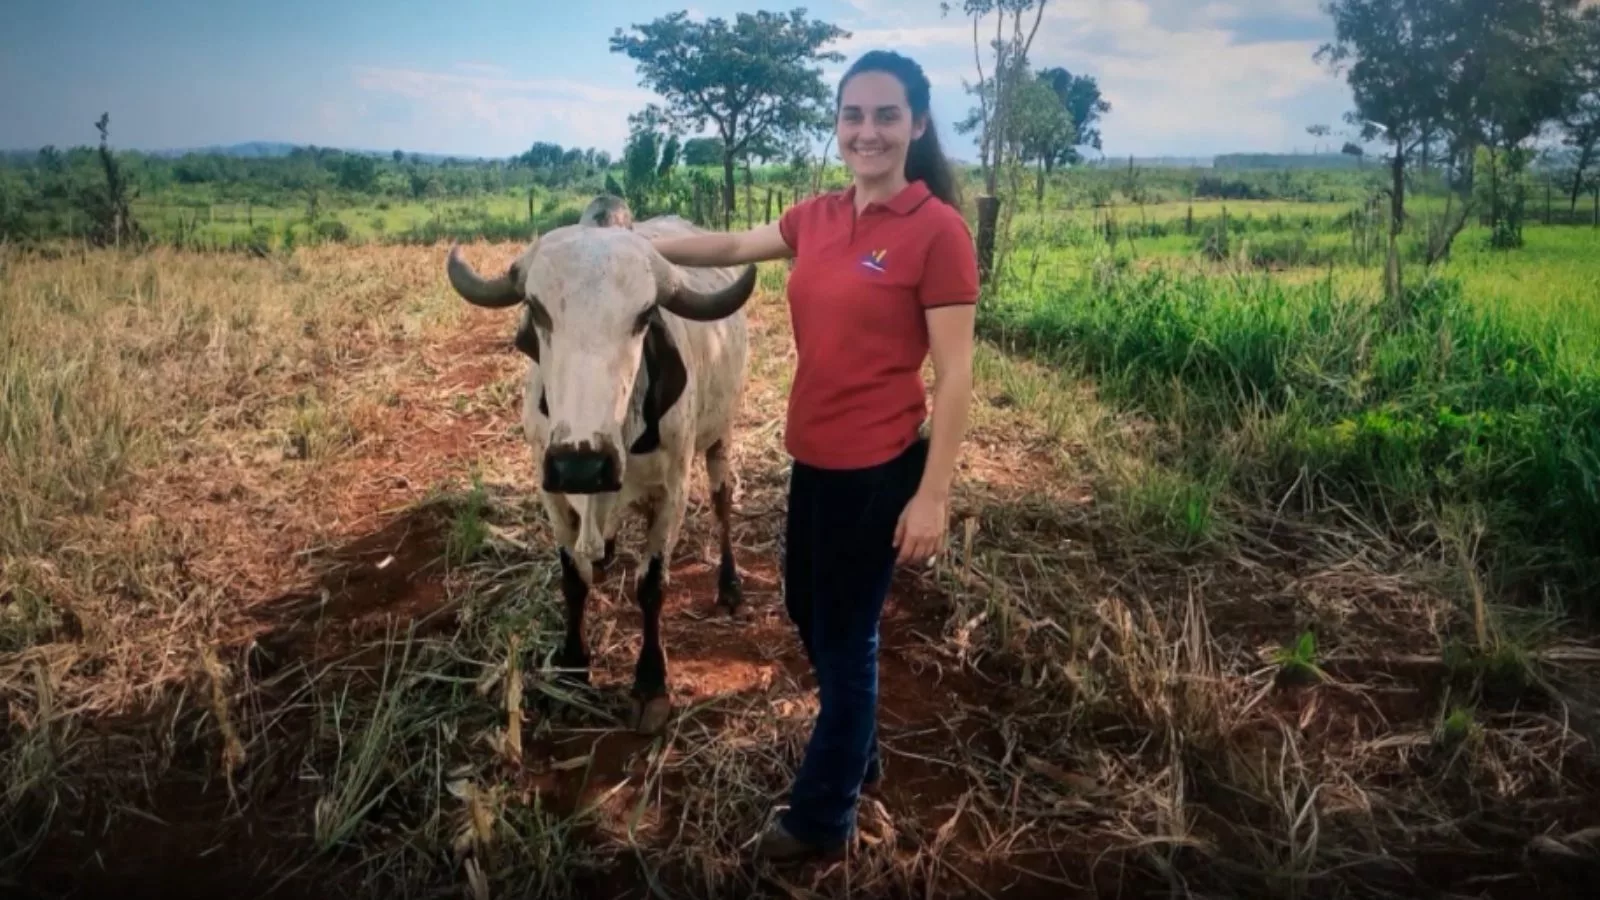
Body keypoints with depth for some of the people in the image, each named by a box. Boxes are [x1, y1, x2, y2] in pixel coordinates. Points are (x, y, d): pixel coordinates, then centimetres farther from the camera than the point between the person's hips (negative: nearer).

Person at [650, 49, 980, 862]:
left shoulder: (938, 230, -15)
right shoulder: (818, 217, 4)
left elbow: (955, 375, -15)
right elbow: (734, 247, 21)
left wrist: (933, 495, -16)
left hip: (880, 467, -7)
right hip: (813, 457, 7)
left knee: (844, 636, 8)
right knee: (811, 617, 22)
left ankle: (821, 820, 29)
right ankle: (857, 756, 47)